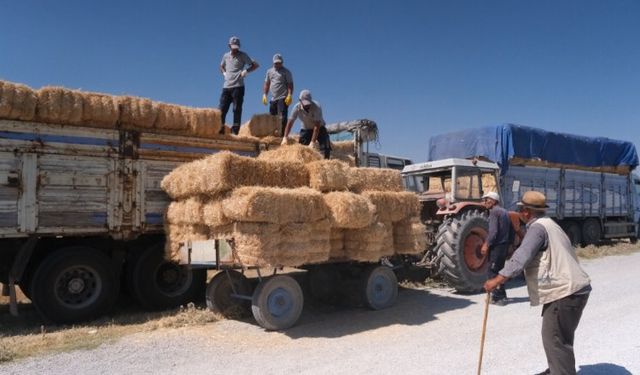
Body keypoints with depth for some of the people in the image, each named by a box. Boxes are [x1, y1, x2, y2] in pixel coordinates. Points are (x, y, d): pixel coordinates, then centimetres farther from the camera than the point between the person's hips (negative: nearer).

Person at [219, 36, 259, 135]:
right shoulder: (226, 56, 15)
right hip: (226, 86, 5)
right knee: (222, 109, 1)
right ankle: (220, 129, 6)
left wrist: (246, 70, -11)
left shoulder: (242, 55, 1)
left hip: (238, 86, -4)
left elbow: (255, 65, -1)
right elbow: (221, 66, 33)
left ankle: (235, 131, -2)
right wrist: (224, 73, 14)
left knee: (237, 110, -4)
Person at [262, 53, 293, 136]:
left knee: (282, 117, -13)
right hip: (273, 98, 6)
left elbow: (290, 84, -7)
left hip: (283, 98, -6)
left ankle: (282, 135, -14)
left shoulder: (286, 72, 0)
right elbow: (267, 84, 21)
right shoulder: (269, 71, 18)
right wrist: (264, 94, 10)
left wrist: (289, 95, -20)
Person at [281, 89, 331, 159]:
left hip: (319, 128, -2)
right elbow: (290, 122, -24)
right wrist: (285, 137, -36)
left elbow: (317, 126, -34)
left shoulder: (317, 107, -32)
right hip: (306, 129, 3)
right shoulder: (297, 107, -23)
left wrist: (313, 142, -39)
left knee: (325, 148, -17)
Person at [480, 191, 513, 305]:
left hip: (496, 246, -9)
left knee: (493, 271, -4)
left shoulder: (494, 212, -11)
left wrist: (486, 244, -18)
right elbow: (512, 231, 18)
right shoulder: (505, 212, 17)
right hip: (505, 246, 9)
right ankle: (501, 295, 25)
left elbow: (493, 231, -21)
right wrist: (509, 243, 22)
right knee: (499, 270, 18)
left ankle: (497, 297, -4)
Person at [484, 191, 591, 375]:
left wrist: (498, 279, -32)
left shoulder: (537, 227, -15)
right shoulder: (549, 224, 18)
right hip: (570, 288, 11)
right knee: (558, 336, 24)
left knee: (555, 339, -8)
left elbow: (521, 257, -28)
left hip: (564, 291, -11)